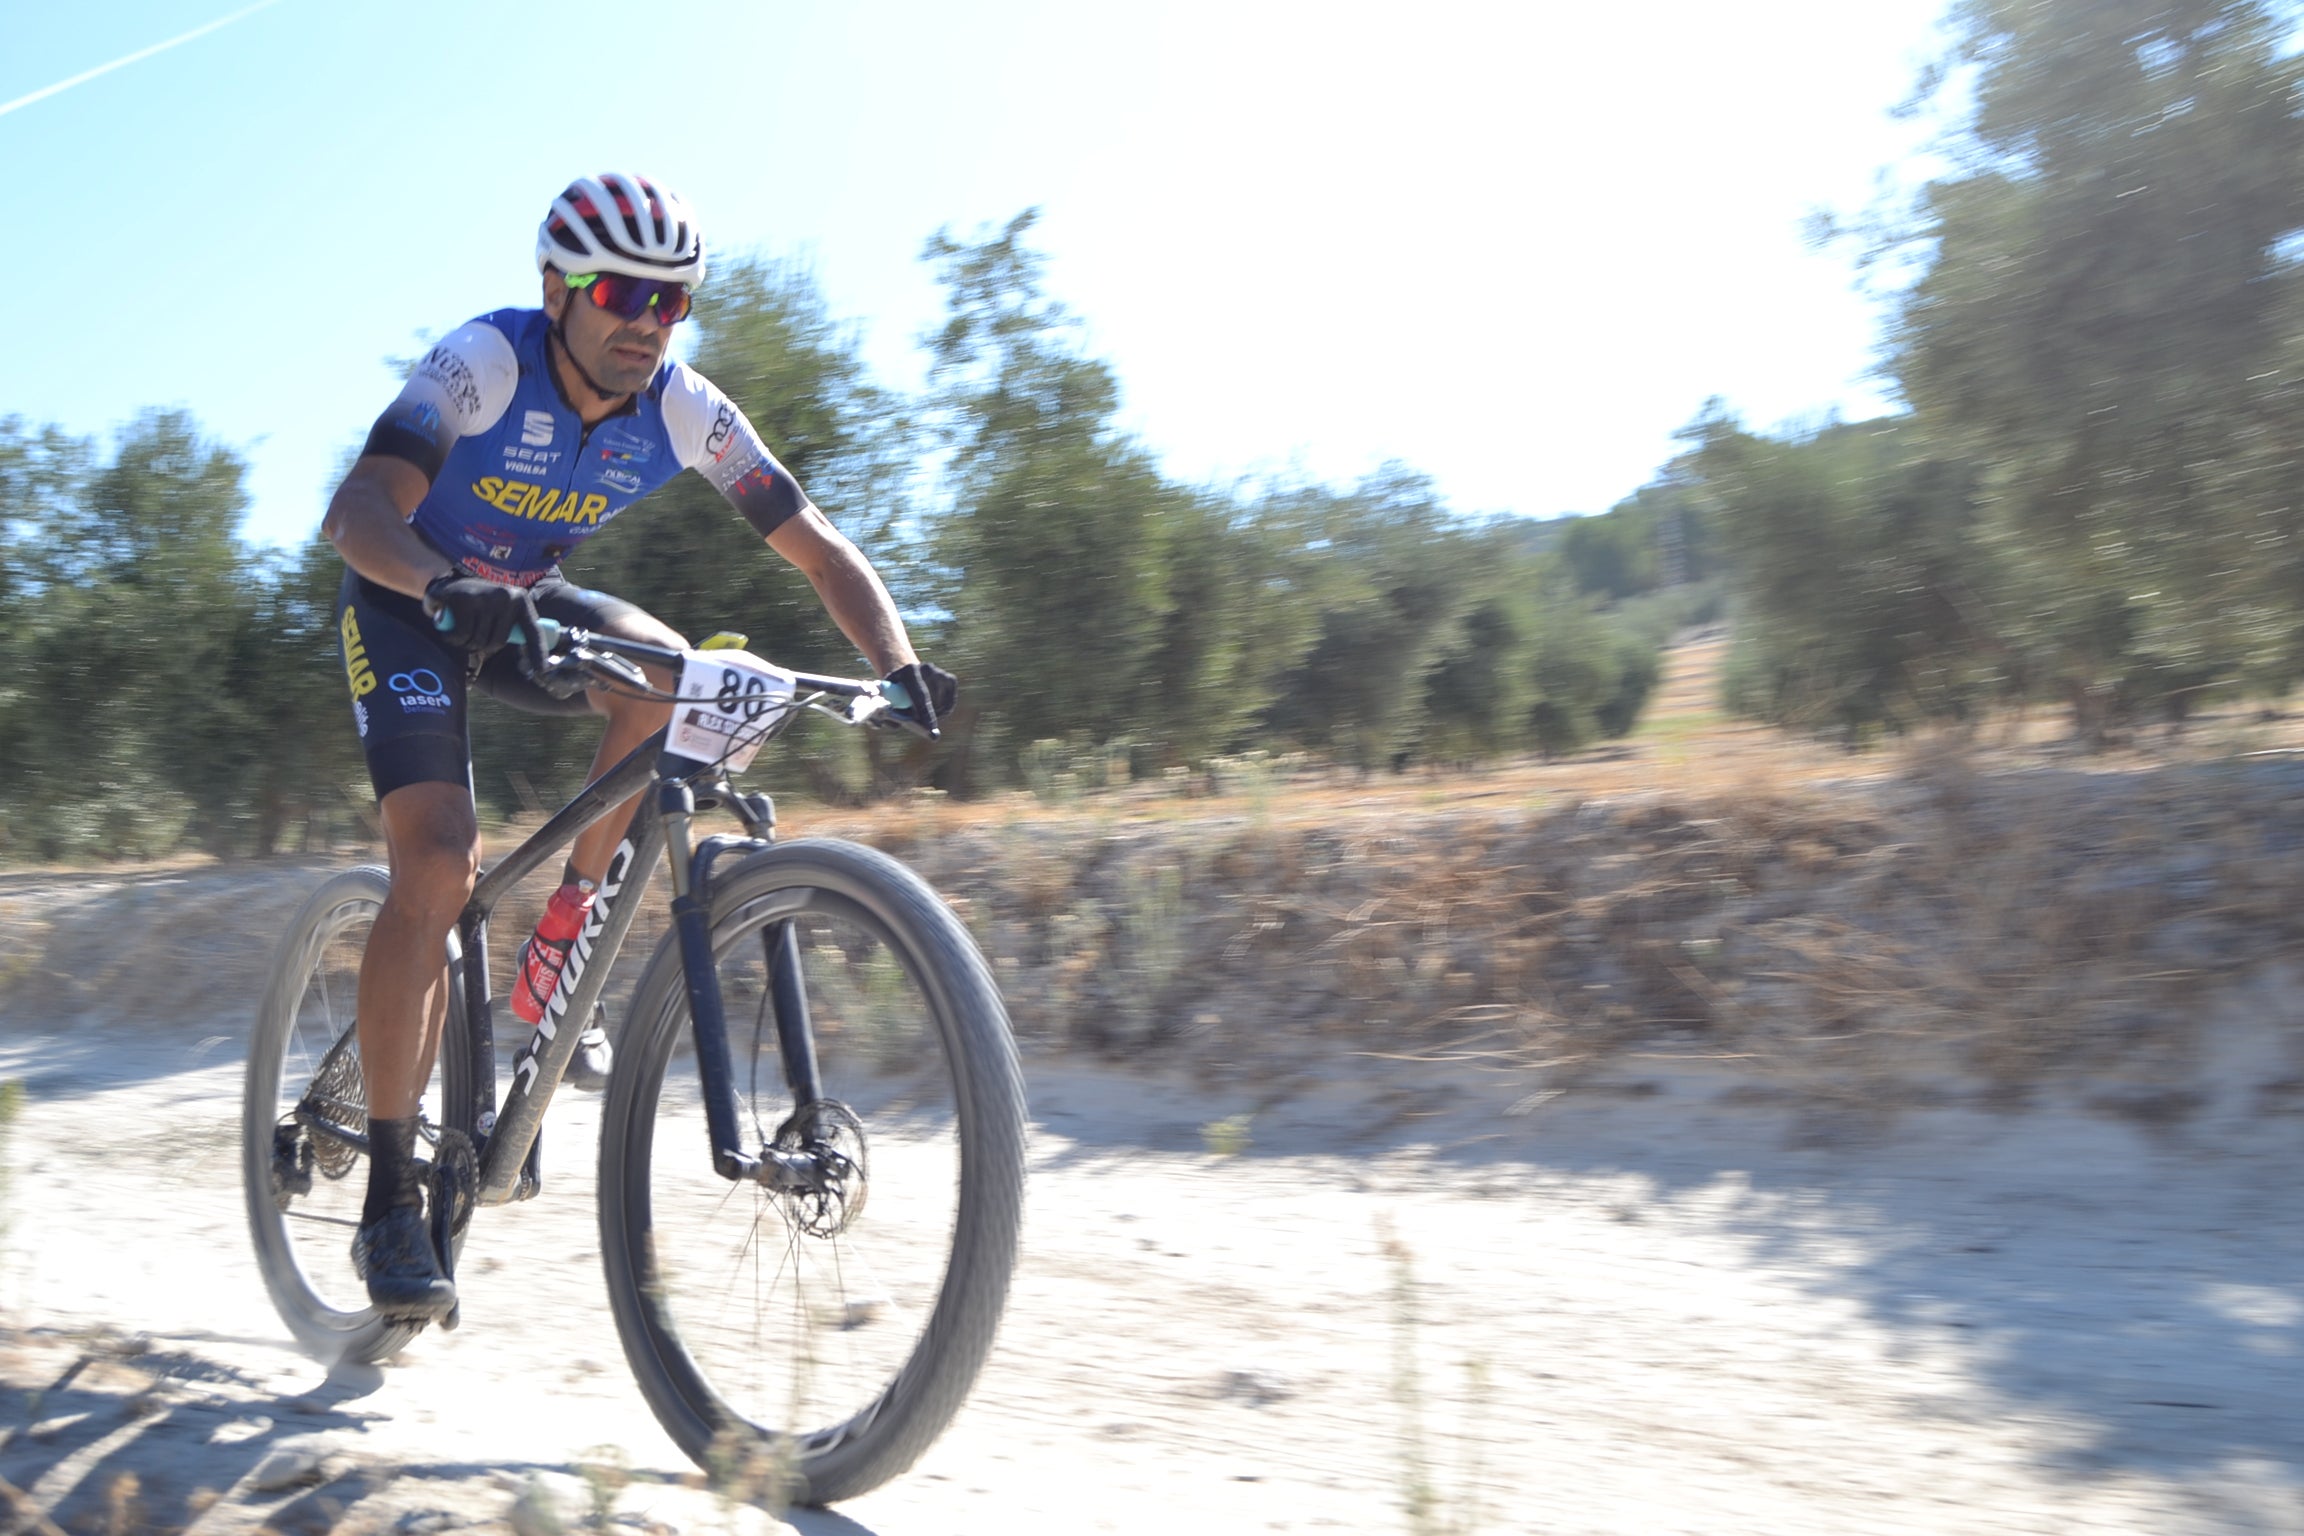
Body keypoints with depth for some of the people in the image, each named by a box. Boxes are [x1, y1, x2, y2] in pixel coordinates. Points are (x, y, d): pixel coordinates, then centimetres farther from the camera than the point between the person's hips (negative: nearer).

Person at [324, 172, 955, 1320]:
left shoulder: (685, 410, -17)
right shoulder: (483, 362, -26)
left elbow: (820, 549, -18)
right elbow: (356, 510, -38)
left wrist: (900, 667, -35)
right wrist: (448, 585, -59)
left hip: (528, 601, 4)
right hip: (408, 605, -4)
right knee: (438, 867, -21)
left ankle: (559, 949, -10)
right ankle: (390, 1199, -12)